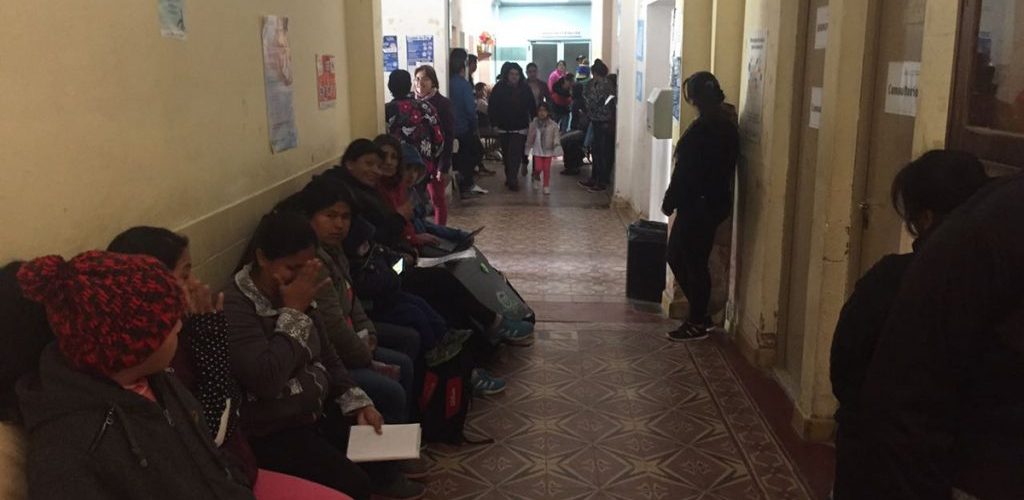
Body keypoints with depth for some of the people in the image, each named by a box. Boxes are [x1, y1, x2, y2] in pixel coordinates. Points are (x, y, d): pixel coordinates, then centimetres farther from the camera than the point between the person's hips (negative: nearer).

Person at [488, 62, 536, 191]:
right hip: (503, 128, 2)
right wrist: (494, 123, -6)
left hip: (519, 128, -2)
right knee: (506, 154, 13)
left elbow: (532, 108, 1)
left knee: (515, 154, -13)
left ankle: (512, 180, -11)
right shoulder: (498, 88, -3)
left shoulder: (525, 89, -3)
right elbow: (492, 108, -1)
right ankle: (510, 178, 27)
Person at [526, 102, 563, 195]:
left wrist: (556, 151, -9)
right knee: (538, 168, -6)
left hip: (548, 150, -1)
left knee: (547, 169, 2)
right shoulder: (533, 124, 2)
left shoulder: (553, 125, -3)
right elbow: (529, 139, 11)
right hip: (537, 150, 1)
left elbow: (556, 138, -4)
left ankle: (546, 186, 15)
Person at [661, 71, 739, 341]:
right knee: (677, 256, 17)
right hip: (714, 201, 10)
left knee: (694, 262, 2)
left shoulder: (704, 127, -20)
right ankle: (700, 315, 25)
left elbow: (687, 172, -19)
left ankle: (698, 323, 15)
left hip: (700, 205, -10)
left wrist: (670, 201, -8)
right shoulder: (725, 121, 11)